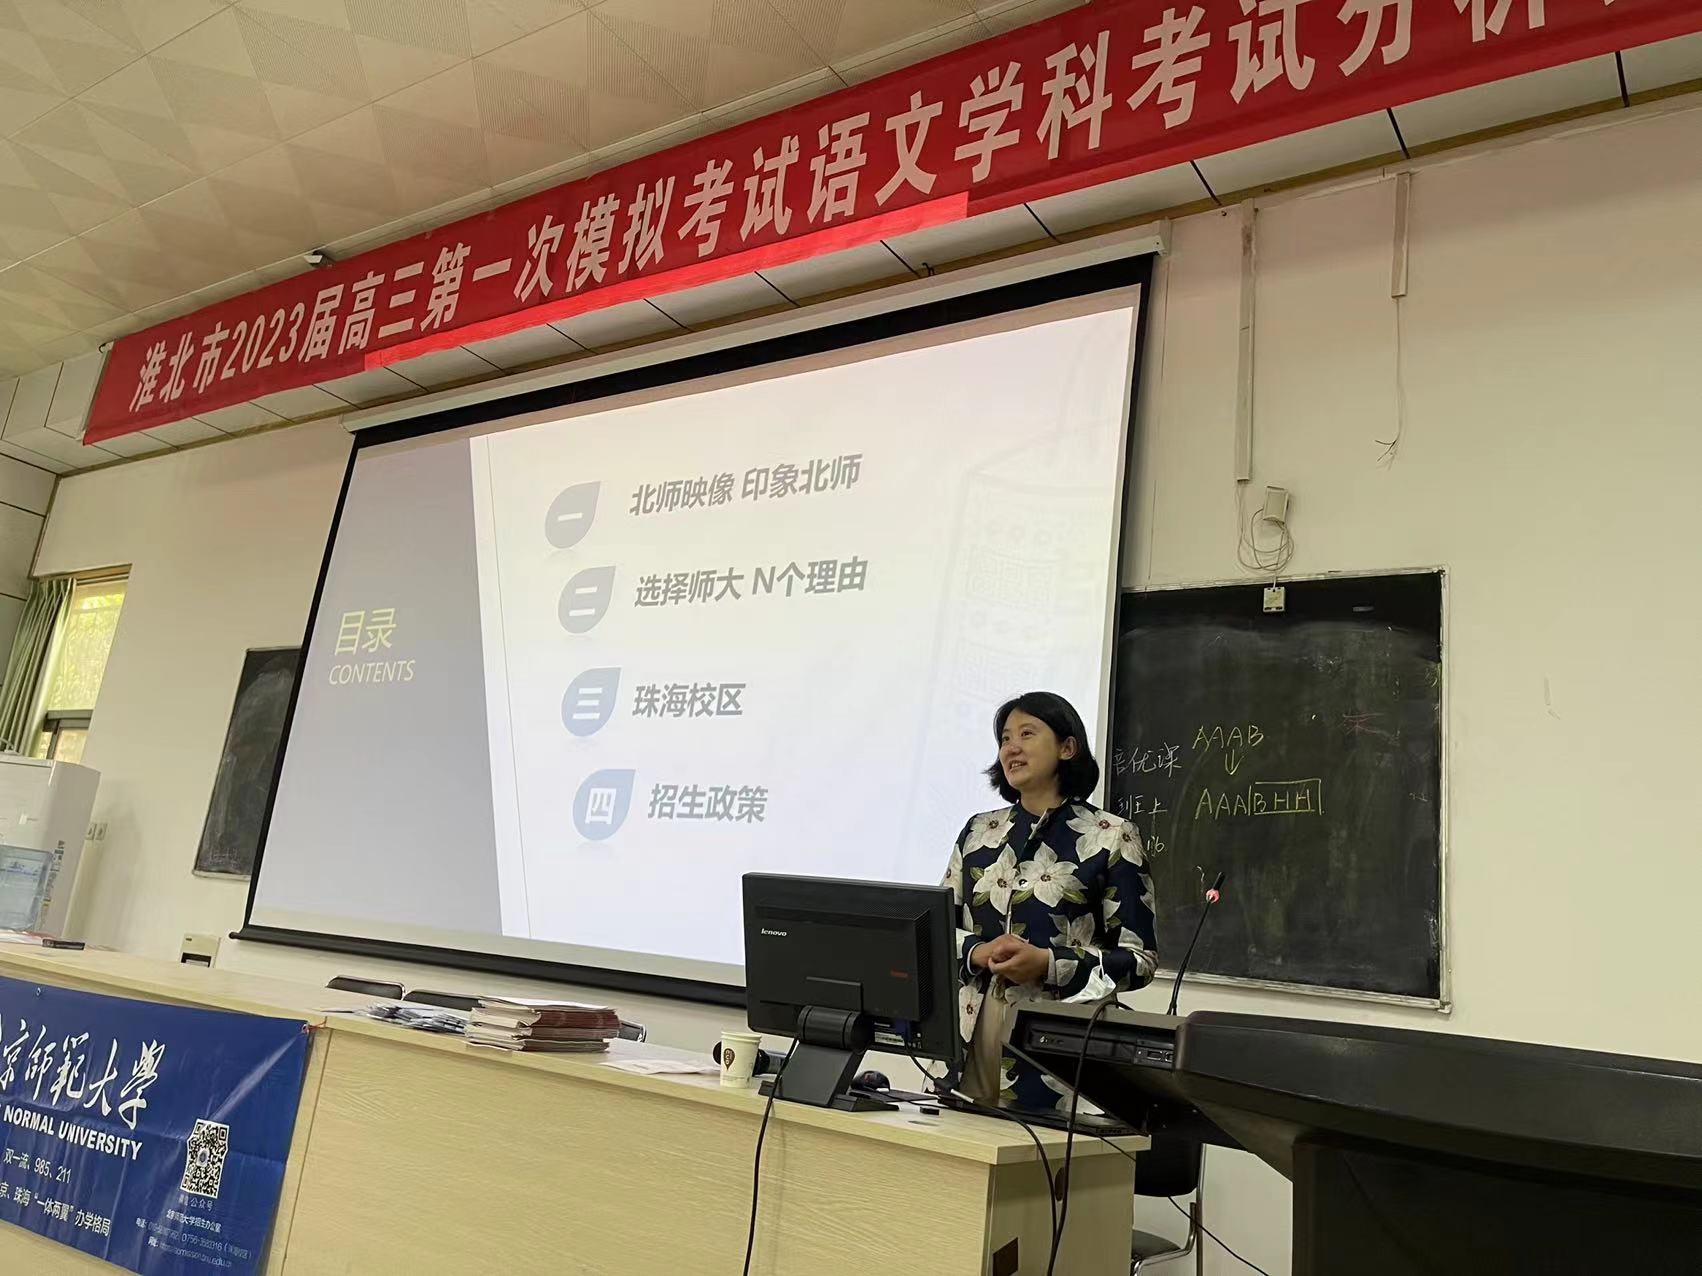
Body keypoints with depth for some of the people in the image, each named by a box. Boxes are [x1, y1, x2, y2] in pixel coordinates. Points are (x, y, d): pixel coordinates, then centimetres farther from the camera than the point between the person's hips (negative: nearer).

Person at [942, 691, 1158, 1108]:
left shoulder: (1111, 838, -2)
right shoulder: (978, 831, 10)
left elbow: (1140, 958, -4)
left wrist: (1049, 964, -17)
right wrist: (976, 953, -8)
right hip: (970, 1032, 4)